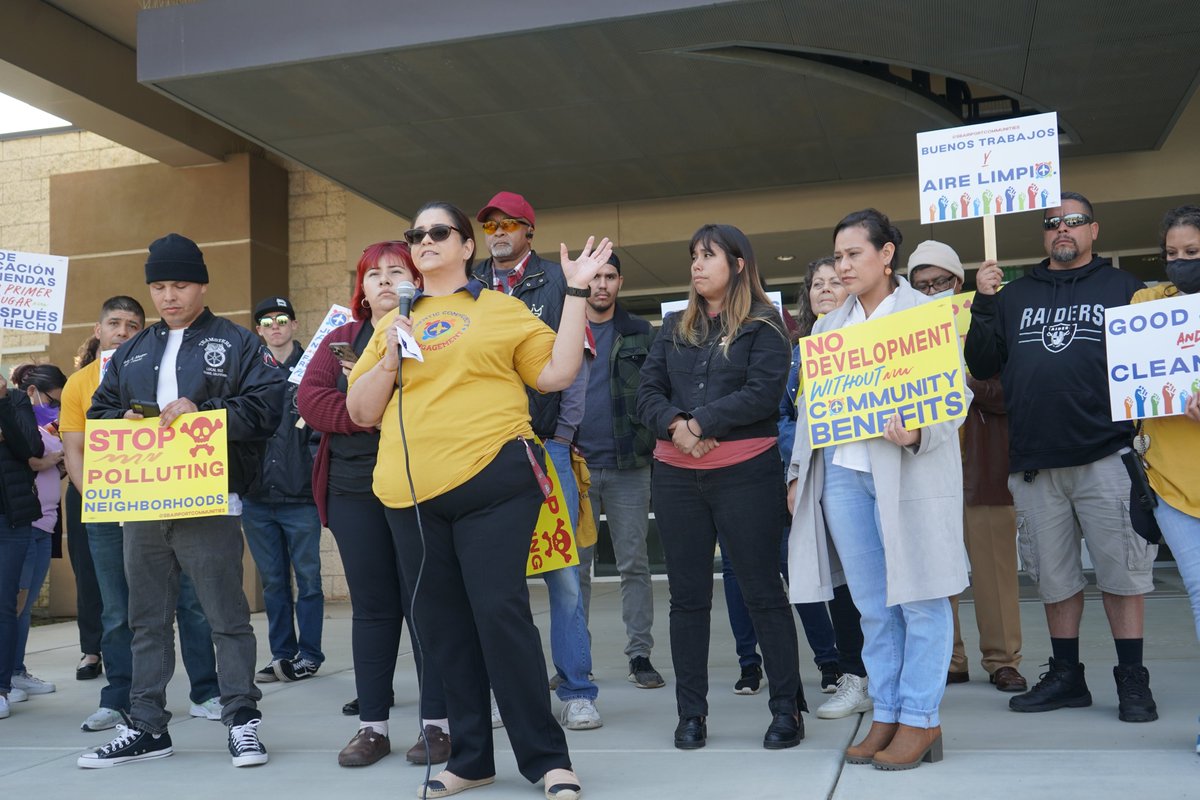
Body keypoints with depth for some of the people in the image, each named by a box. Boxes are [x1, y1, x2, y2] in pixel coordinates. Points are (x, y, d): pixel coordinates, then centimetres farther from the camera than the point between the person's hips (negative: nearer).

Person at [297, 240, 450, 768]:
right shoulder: (341, 339, 14)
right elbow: (310, 399, 1)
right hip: (354, 490, 4)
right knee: (371, 606, 9)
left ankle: (437, 722, 10)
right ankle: (372, 725, 17)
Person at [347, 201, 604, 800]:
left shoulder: (503, 310, 8)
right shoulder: (394, 323, 17)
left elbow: (557, 374, 1)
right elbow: (361, 412, 14)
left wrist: (575, 291, 2)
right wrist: (389, 359, -3)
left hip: (492, 481, -4)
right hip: (412, 493, 4)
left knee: (501, 614, -8)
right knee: (442, 627, 9)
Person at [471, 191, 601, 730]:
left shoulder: (555, 283, 6)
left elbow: (573, 362, 2)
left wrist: (563, 435, -4)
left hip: (545, 445, -2)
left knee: (563, 572, -3)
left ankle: (577, 691, 6)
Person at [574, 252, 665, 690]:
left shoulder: (640, 334, 8)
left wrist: (655, 441, -8)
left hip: (629, 465, 0)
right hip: (576, 466, 0)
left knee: (634, 564, 3)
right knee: (575, 566, 5)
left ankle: (640, 654, 10)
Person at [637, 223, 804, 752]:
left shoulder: (763, 326, 0)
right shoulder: (675, 327, 14)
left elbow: (762, 394, -13)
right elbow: (648, 392, 6)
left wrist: (701, 423, -15)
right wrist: (675, 426, -14)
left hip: (745, 473, -4)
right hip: (676, 476, 5)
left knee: (762, 591, 1)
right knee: (687, 595, 8)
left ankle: (787, 708, 12)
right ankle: (691, 713, 17)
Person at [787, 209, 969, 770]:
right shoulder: (829, 326, 17)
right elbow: (810, 406, 18)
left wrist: (917, 434, -22)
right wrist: (798, 472, 12)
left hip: (911, 471, -5)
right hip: (843, 472, 5)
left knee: (918, 597, 0)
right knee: (872, 604, 8)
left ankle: (921, 719, 10)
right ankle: (886, 715, 17)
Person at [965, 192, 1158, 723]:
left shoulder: (1122, 287, 6)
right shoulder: (1015, 295, 15)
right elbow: (981, 367, 11)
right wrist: (983, 306, -1)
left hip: (1105, 456, -3)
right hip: (1033, 461, 3)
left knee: (1121, 569, 1)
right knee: (1053, 575, 10)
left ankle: (1132, 680, 13)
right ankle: (1066, 676, 22)